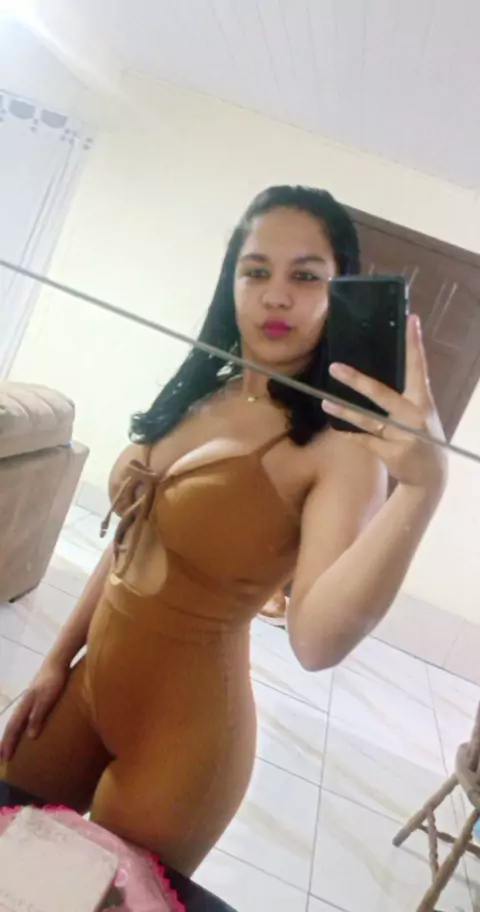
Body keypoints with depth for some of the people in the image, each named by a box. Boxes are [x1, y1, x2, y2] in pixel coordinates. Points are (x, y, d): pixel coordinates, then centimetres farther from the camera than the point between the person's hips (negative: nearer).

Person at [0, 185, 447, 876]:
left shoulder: (342, 446, -20)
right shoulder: (197, 395, 0)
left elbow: (317, 641, -34)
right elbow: (130, 540, 7)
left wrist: (422, 488, -47)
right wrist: (59, 660, 12)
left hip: (183, 727, -6)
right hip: (91, 684, 6)